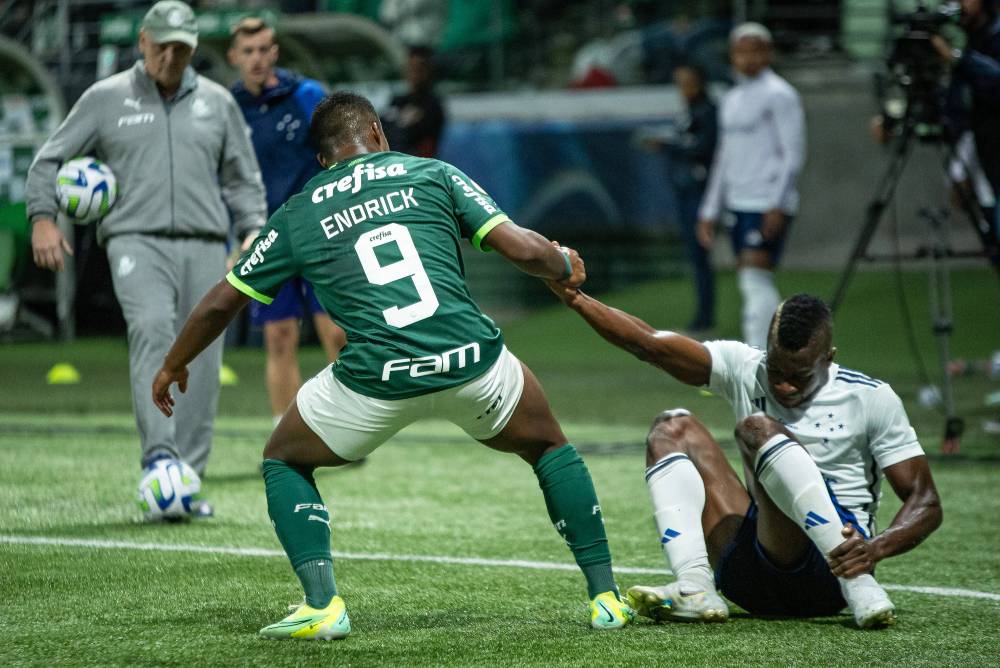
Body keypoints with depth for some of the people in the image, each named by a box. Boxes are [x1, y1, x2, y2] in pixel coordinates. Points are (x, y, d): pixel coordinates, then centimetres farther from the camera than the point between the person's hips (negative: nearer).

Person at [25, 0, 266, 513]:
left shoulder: (218, 103, 16)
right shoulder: (106, 99, 9)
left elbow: (242, 178, 22)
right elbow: (49, 159, 11)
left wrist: (253, 232, 7)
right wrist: (42, 217, -4)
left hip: (204, 246, 3)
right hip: (136, 241, -3)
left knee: (202, 361, -3)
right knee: (151, 327, -29)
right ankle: (158, 454, -38)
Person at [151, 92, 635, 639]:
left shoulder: (297, 215, 16)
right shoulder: (433, 174, 13)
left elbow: (221, 302, 23)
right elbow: (521, 249, 5)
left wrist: (173, 367, 39)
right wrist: (565, 265, 27)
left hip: (375, 382, -1)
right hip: (472, 364, 1)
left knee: (283, 460, 26)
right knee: (548, 446, 29)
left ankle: (322, 605, 8)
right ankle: (605, 597, 23)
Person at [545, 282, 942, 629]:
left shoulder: (871, 399, -3)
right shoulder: (745, 368, 7)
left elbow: (926, 503, -6)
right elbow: (650, 344, -1)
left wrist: (877, 548, -26)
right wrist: (574, 299, -15)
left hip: (830, 566, -5)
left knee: (757, 428, -22)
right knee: (674, 428, 0)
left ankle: (859, 586, -34)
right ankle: (694, 588, -23)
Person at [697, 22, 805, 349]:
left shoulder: (778, 95, -5)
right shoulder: (731, 100, 19)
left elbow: (793, 154, -11)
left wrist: (778, 205, -18)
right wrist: (710, 211, 20)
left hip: (768, 205, -8)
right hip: (739, 203, 8)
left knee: (755, 276, -16)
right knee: (748, 281, 6)